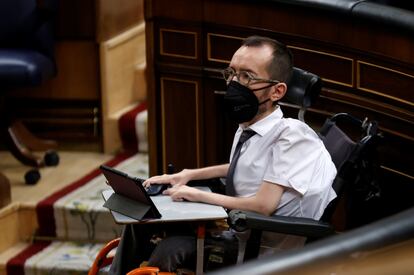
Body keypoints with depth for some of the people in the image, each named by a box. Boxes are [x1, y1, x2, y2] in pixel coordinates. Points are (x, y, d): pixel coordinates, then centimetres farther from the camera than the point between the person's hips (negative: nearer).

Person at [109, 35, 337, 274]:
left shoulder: (292, 135, -19)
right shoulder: (246, 129, 7)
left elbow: (262, 206, -24)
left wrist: (198, 195, -12)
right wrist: (188, 175, 15)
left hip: (267, 254, -8)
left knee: (170, 248, -22)